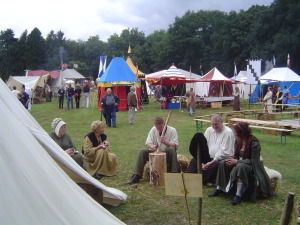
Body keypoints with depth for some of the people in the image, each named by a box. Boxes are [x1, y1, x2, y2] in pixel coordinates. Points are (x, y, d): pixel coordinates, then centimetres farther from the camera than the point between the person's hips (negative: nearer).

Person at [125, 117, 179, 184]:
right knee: (141, 152, -20)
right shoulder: (153, 130, 3)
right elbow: (147, 142, 0)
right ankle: (136, 176, -21)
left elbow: (175, 146, -16)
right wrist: (152, 146, -25)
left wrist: (165, 142, -35)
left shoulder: (172, 130, -8)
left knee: (172, 150, -35)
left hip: (167, 154, -3)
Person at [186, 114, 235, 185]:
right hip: (209, 158, 6)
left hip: (223, 159, -6)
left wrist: (212, 162, -19)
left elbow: (225, 152, -15)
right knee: (194, 161, -13)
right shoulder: (209, 130, 12)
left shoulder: (228, 132, -8)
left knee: (214, 165, -36)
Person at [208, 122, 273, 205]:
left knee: (240, 166, -38)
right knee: (223, 163, -13)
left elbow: (254, 161, -21)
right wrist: (231, 159, -13)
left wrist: (237, 161, -27)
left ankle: (239, 195, -34)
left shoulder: (254, 143, -18)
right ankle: (219, 188, -8)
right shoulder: (238, 141, 3)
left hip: (252, 166, -7)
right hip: (240, 163, 7)